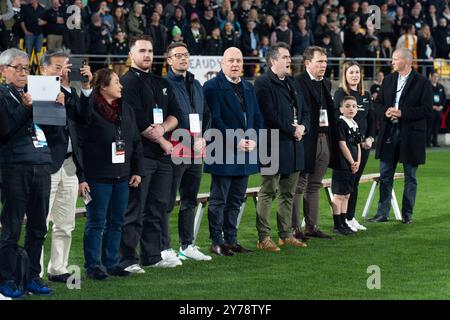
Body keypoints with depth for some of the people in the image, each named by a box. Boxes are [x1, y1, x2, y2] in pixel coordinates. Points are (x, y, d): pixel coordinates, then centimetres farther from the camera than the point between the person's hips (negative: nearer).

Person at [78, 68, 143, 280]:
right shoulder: (89, 111, -10)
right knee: (96, 223, 0)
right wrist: (81, 178, -15)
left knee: (116, 222, 10)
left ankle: (111, 263, 19)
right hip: (98, 178, -7)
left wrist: (137, 171, 11)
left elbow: (136, 142, 18)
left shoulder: (126, 110, 12)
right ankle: (93, 266, 6)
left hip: (122, 176, 7)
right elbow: (78, 145, -12)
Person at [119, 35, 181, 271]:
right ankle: (127, 259, -6)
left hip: (162, 155, 7)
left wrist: (162, 129, -8)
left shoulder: (162, 84, 20)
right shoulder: (129, 82, -5)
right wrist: (162, 142, -6)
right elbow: (138, 121, -13)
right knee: (134, 209, -7)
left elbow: (174, 116, 14)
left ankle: (153, 255, 17)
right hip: (139, 154, -7)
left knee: (158, 208, 9)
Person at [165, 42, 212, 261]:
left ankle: (187, 246, 21)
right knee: (167, 202, -4)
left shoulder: (196, 85, 16)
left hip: (195, 151, 7)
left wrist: (202, 137, 4)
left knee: (190, 201, 13)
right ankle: (164, 248, 0)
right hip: (174, 151, -7)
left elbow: (206, 115, 20)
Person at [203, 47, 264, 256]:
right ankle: (217, 242, 4)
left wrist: (254, 140, -3)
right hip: (223, 154, -7)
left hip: (245, 153, 7)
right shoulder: (212, 87, -7)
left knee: (235, 200, 11)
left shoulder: (249, 88, 16)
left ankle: (231, 240, 18)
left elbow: (258, 118, 15)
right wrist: (235, 141, -17)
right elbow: (214, 120, -14)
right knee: (218, 201, -1)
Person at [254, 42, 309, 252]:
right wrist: (292, 131, -13)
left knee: (288, 193, 13)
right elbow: (270, 116, -19)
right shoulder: (263, 83, -11)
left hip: (293, 147, 9)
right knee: (267, 192, -4)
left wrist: (302, 127, -1)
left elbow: (304, 111, 20)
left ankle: (286, 234, 20)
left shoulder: (291, 83, 17)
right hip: (274, 146, -8)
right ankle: (263, 238, -2)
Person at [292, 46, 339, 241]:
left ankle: (312, 226, 19)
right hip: (306, 141, -8)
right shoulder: (298, 82, -10)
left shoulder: (326, 84, 16)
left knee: (315, 186, 13)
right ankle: (295, 228, 1)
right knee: (299, 186, -2)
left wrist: (333, 140, 12)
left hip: (324, 140, 8)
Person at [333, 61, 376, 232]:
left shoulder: (366, 95, 13)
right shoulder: (340, 94, -6)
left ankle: (351, 217, 15)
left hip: (363, 145, 6)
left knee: (355, 181, 10)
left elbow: (371, 120, 16)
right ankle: (342, 220, 0)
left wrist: (370, 138, 0)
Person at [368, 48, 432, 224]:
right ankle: (383, 213, 10)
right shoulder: (388, 80, 10)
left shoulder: (422, 82, -6)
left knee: (410, 177, 6)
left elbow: (427, 109, -12)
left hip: (411, 135, -4)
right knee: (385, 175, 5)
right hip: (389, 133, 4)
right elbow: (378, 103, 12)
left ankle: (407, 213, 14)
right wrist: (386, 111, -10)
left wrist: (402, 113, -19)